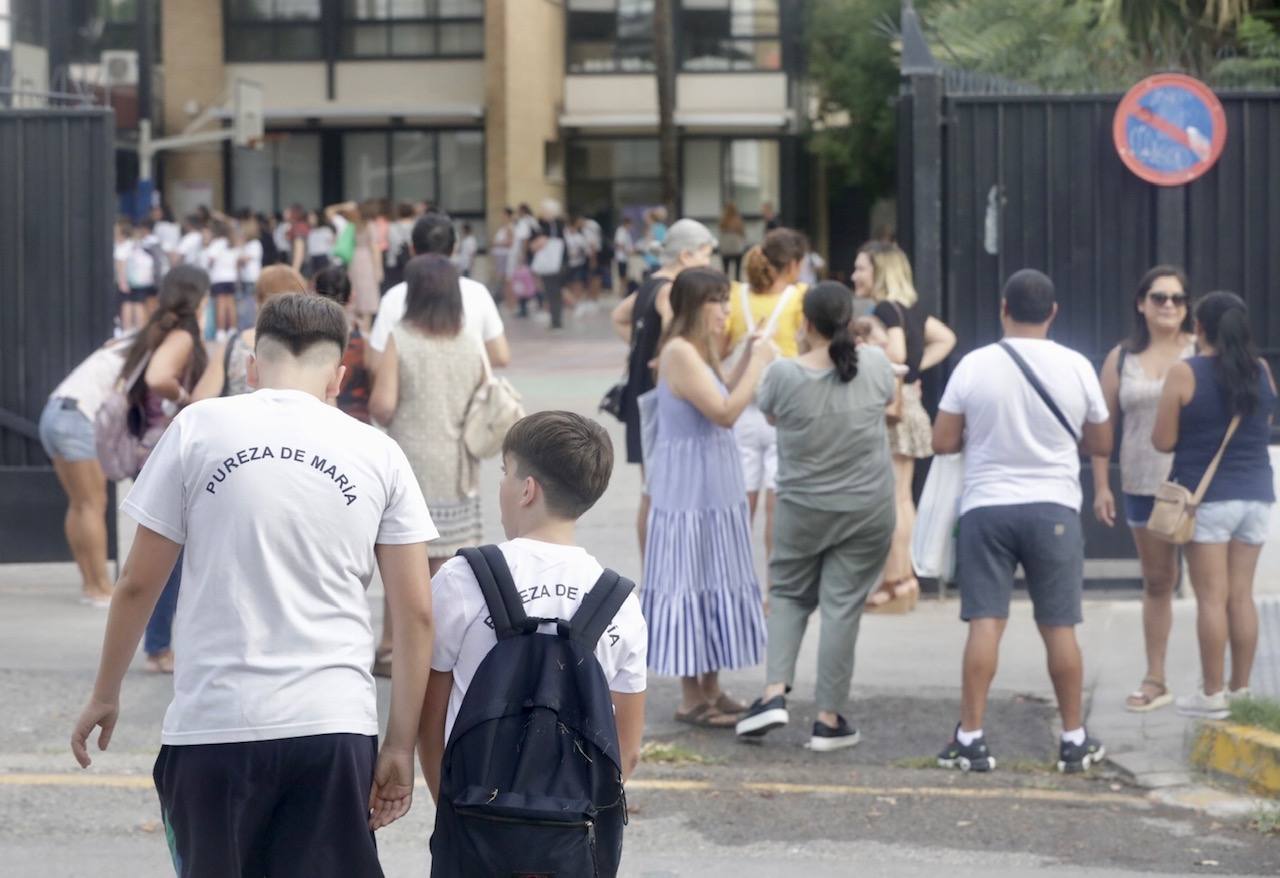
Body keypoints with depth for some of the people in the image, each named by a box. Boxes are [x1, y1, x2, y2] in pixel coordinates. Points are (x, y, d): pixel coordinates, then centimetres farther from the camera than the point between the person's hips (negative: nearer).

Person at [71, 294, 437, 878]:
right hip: (335, 726, 1)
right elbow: (416, 615, 2)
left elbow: (138, 584, 3)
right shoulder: (378, 454, 6)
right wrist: (400, 747, 6)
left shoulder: (200, 429, 1)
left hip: (215, 721, -1)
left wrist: (104, 697, 16)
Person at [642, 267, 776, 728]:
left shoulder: (698, 352, 15)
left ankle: (710, 689, 19)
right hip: (689, 487, -10)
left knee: (712, 583, 13)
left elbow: (719, 404, 14)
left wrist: (749, 361, 8)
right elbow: (725, 412, -22)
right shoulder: (679, 352, -17)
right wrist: (758, 363, -16)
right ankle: (692, 698, 0)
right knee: (691, 584, -5)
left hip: (712, 487, 10)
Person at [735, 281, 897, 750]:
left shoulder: (785, 374, -14)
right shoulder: (875, 364, -9)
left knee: (788, 595, 18)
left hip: (804, 509, -1)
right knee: (842, 606, 4)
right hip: (868, 509, 1)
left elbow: (768, 412, 8)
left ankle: (775, 692, 2)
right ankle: (829, 719, 6)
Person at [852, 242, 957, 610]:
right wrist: (918, 366, 13)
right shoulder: (914, 307, 13)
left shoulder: (885, 310, -14)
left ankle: (894, 582, -6)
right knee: (902, 497, 14)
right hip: (909, 403, 9)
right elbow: (945, 339, 21)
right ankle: (905, 579, 18)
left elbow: (895, 353, -27)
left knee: (890, 498, -6)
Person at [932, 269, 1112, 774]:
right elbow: (1101, 444, 9)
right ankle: (1075, 740, 12)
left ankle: (971, 738, -1)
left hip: (987, 507, 0)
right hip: (1054, 509, 1)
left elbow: (943, 442, -2)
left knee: (985, 623, 0)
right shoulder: (1076, 368, -2)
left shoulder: (975, 366, -5)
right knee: (1059, 627, 7)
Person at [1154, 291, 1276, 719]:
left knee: (1212, 597, -2)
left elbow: (1163, 441, -8)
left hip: (1207, 498, -4)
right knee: (1241, 596, 10)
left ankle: (1213, 694, 0)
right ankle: (1240, 688, 14)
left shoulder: (1185, 374, -9)